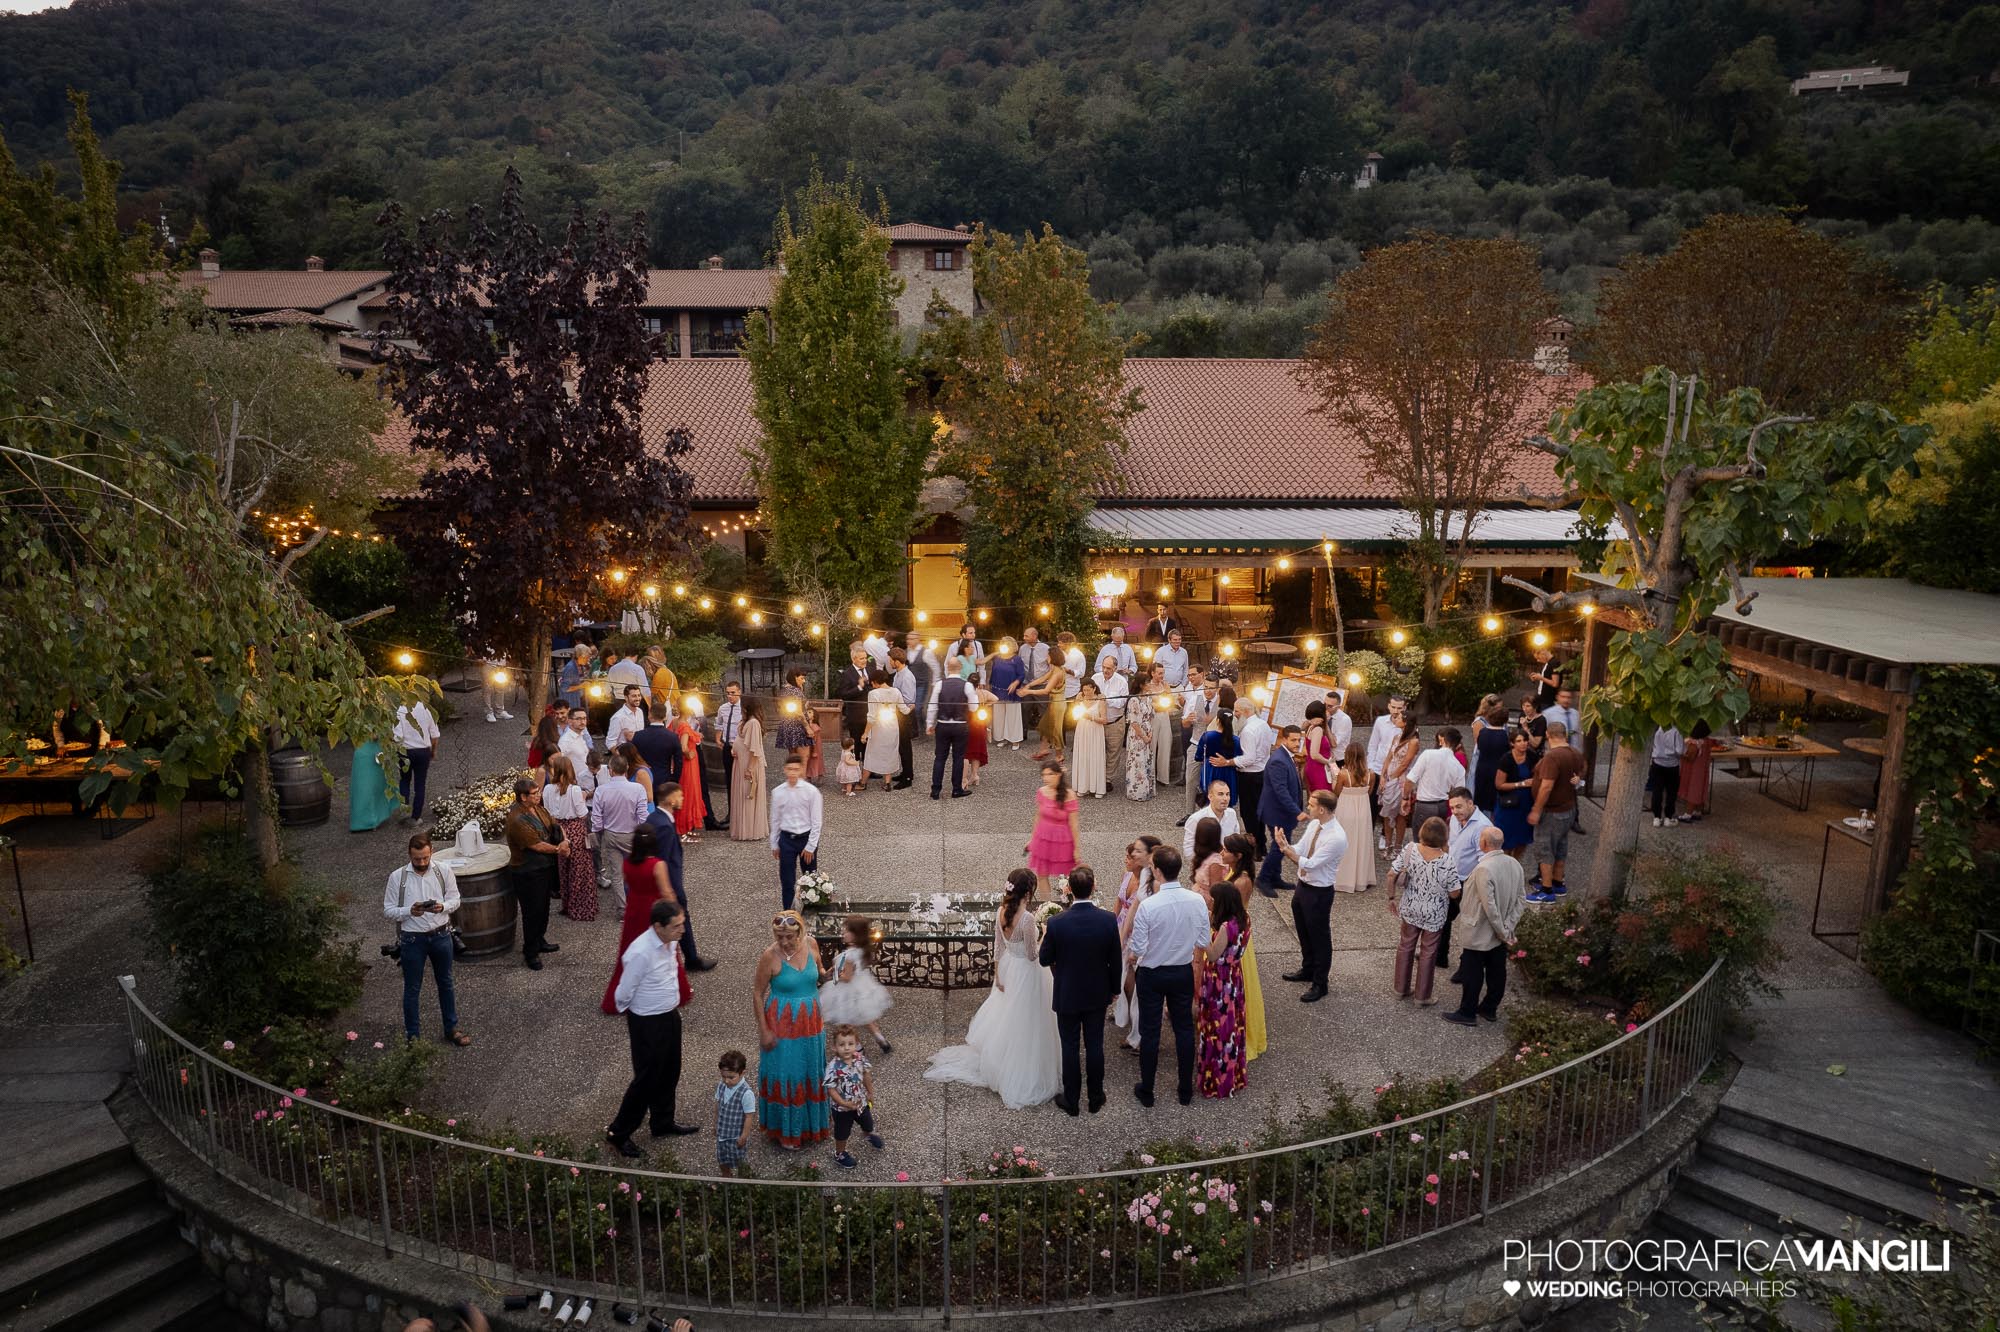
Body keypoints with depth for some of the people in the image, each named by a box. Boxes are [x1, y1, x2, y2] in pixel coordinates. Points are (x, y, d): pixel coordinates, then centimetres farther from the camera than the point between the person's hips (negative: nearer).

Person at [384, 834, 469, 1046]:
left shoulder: (444, 870, -6)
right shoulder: (397, 877, -11)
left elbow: (455, 898, 1)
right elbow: (388, 910, -6)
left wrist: (443, 907, -21)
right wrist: (409, 911, -24)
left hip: (441, 935, 2)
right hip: (412, 939, -2)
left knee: (446, 983, 16)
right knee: (412, 989, 10)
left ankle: (451, 1029, 32)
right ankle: (412, 1035, 26)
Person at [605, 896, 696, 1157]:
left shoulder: (671, 942, -6)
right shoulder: (640, 953, -31)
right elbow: (624, 994, -18)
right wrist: (632, 1017, -1)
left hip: (670, 1016, 8)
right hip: (648, 1024, -8)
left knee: (669, 1074, 22)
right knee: (647, 1080, 7)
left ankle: (663, 1123, 43)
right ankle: (618, 1133, 26)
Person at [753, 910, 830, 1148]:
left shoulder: (810, 944, -9)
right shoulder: (771, 956, -21)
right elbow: (758, 993, -11)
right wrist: (764, 1030, -11)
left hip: (810, 1021, 4)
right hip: (782, 1024, -4)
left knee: (811, 1073, 18)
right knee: (784, 1075, 8)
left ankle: (811, 1124, 39)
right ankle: (785, 1131, 29)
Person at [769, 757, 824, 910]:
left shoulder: (811, 791, -13)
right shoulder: (777, 792, -5)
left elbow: (816, 821, -9)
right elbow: (775, 820, 4)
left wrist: (810, 846, -10)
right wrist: (774, 844, 8)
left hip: (807, 838, -1)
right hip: (786, 839, 1)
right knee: (787, 880, 5)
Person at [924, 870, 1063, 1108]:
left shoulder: (1002, 911, -7)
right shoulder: (1027, 918, -29)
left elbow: (998, 946, 2)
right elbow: (1032, 954, -20)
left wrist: (997, 975, 10)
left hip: (1007, 966, 7)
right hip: (1025, 971, -7)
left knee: (1005, 1017, 25)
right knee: (1023, 1022, 8)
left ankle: (997, 1065, 43)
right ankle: (1021, 1078, 21)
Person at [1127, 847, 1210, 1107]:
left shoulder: (1148, 906, -26)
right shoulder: (1197, 902, -14)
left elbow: (1138, 949, -19)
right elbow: (1203, 943, -4)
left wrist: (1130, 953, 4)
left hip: (1152, 975, -3)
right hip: (1184, 972, 3)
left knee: (1149, 1032, 12)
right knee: (1184, 1029, 18)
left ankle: (1146, 1092, 26)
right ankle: (1185, 1090, 30)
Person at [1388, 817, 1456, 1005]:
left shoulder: (1410, 849, -18)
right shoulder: (1447, 861, -26)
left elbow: (1391, 875, -12)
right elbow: (1454, 894, -15)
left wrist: (1392, 897, 3)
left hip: (1410, 908, 3)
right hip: (1434, 914, -3)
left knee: (1406, 946, 21)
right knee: (1428, 952, 16)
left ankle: (1401, 989, 35)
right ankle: (1423, 996, 29)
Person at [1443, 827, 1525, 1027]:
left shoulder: (1483, 869, -29)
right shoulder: (1514, 864, -5)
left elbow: (1490, 907, -27)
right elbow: (1521, 901, 0)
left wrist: (1503, 932, -15)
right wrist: (1508, 929, -1)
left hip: (1480, 934, -7)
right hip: (1501, 933, 7)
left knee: (1472, 973, 8)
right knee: (1497, 971, 19)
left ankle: (1467, 1013, 21)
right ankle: (1490, 1009, 34)